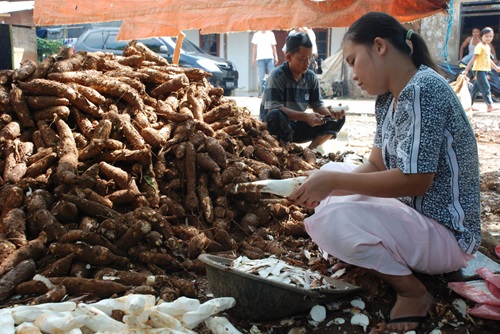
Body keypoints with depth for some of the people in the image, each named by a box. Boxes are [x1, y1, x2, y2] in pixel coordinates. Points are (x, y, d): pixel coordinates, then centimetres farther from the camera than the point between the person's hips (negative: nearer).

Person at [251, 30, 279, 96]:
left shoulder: (271, 34, 11)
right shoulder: (256, 35, 8)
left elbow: (273, 46, 12)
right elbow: (254, 47, 8)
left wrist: (276, 57, 6)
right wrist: (253, 58, 3)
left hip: (270, 57, 1)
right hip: (260, 58, -1)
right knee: (262, 77, -1)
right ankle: (263, 92, 4)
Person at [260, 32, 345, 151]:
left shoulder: (311, 77, -1)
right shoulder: (277, 75, -18)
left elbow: (317, 104, 3)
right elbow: (273, 109, -28)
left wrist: (330, 112, -21)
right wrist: (305, 117, -36)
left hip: (296, 126, 6)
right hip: (276, 128, -5)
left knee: (337, 119, -7)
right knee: (276, 116, -40)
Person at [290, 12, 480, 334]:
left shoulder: (423, 90, -23)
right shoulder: (387, 98, 5)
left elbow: (414, 181, -28)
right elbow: (376, 166, 7)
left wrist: (333, 181, -23)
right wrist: (325, 183, -10)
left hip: (446, 233, -9)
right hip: (410, 210, 9)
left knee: (333, 222, -30)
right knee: (327, 172, 13)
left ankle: (413, 291, -7)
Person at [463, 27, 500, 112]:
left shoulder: (487, 47, 15)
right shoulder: (480, 46, -12)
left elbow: (488, 59, 27)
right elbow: (473, 59, -18)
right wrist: (466, 70, -22)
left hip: (484, 71, 9)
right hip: (479, 70, -9)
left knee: (476, 89, 11)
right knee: (486, 88, -10)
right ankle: (489, 106, -10)